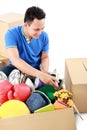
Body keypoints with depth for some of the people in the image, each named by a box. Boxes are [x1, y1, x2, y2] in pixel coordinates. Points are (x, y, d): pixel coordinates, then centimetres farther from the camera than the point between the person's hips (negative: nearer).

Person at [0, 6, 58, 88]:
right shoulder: (11, 34, -23)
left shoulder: (44, 36, -11)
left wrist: (45, 71, -21)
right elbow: (15, 60, -36)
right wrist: (39, 74, -49)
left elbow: (45, 57, 4)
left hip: (35, 69, 3)